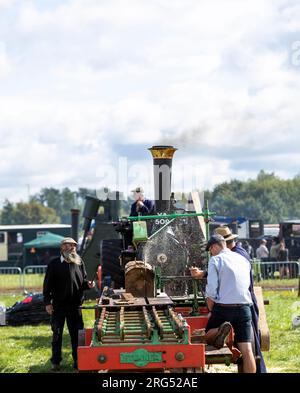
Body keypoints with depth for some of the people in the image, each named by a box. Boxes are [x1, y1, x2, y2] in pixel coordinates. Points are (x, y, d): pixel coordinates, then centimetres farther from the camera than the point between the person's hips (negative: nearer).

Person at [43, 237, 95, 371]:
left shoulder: (79, 262, 7)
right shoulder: (54, 264, -4)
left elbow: (83, 280, 17)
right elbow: (48, 284, -4)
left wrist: (88, 284, -6)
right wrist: (47, 302, -9)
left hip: (75, 305, 3)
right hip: (58, 305, -3)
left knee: (76, 334, 8)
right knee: (57, 334, 6)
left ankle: (77, 360, 19)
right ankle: (55, 361, 15)